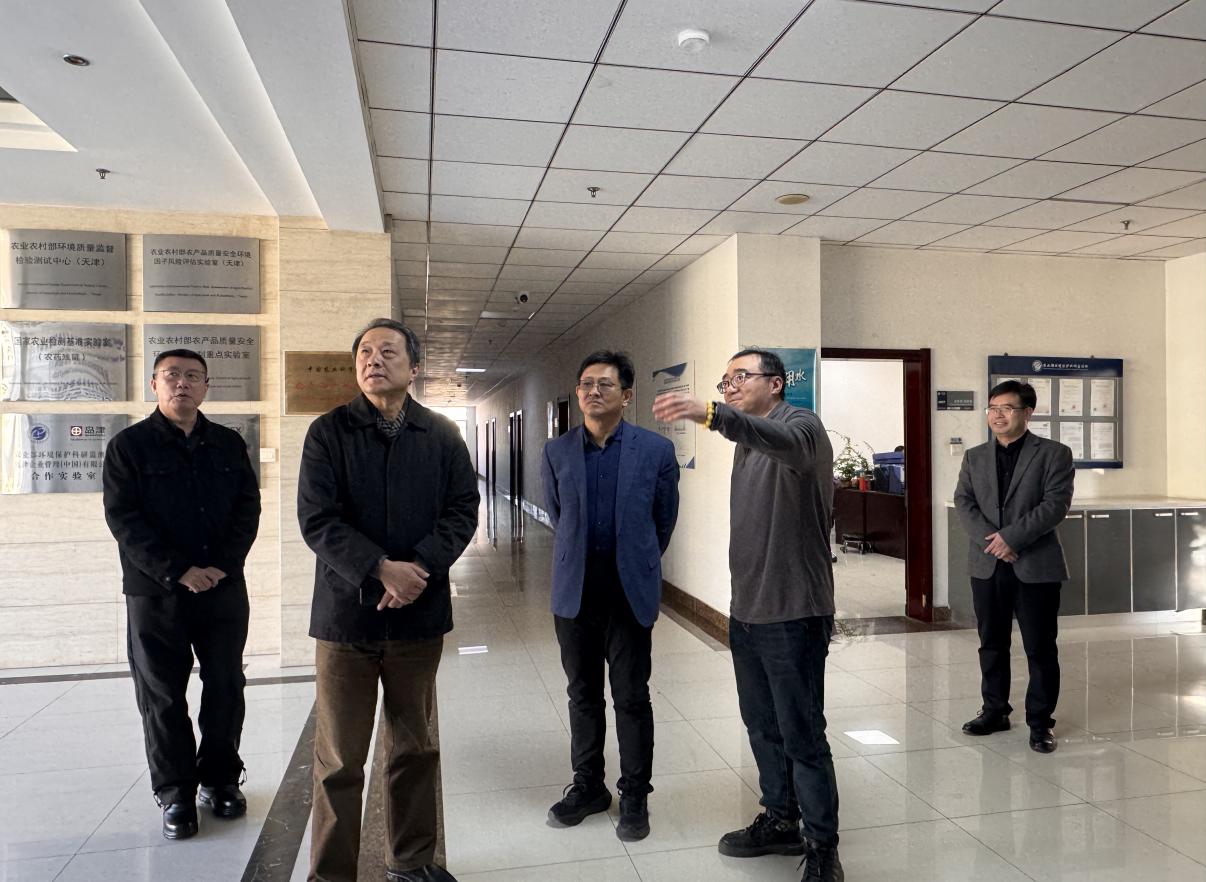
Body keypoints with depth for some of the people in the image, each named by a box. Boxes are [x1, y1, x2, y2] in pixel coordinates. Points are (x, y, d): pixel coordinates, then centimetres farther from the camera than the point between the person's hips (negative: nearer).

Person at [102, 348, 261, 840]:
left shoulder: (229, 444, 7)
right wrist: (179, 572, -16)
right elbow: (123, 519, -8)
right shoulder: (129, 445, -1)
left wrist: (221, 566, -11)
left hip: (224, 590, 3)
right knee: (162, 697, 6)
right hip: (155, 593, -2)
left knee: (226, 688, 9)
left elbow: (248, 509, 3)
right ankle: (175, 792, 20)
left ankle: (220, 778, 25)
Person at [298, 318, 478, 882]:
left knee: (415, 748, 15)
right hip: (346, 611, -2)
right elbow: (317, 519, -8)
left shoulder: (442, 435, 5)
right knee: (339, 760, 6)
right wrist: (381, 569, -19)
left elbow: (462, 510, 0)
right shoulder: (328, 433, -1)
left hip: (419, 613, 2)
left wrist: (419, 568, -16)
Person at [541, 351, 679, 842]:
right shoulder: (557, 452, 1)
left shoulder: (656, 450, -5)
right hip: (574, 592, 3)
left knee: (631, 698, 6)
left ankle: (635, 796, 24)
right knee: (583, 695, 14)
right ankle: (588, 786, 32)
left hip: (630, 593, -2)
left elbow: (665, 519, 7)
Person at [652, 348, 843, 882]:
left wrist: (712, 415, -54)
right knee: (761, 724, 19)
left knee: (802, 735, 1)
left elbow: (786, 443, -39)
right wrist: (743, 597, 15)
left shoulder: (800, 425, -12)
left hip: (792, 613, -8)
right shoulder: (747, 441, 16)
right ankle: (780, 821, 36)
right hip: (746, 610, 9)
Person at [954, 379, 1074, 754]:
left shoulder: (1054, 454, -1)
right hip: (986, 565, 4)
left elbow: (1056, 503, -11)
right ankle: (995, 710, 27)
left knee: (1040, 647, 4)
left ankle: (1040, 721, 17)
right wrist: (988, 539, -14)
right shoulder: (974, 457, 11)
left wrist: (1012, 536, -19)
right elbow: (963, 502, 2)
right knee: (992, 643, 13)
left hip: (1036, 565, -4)